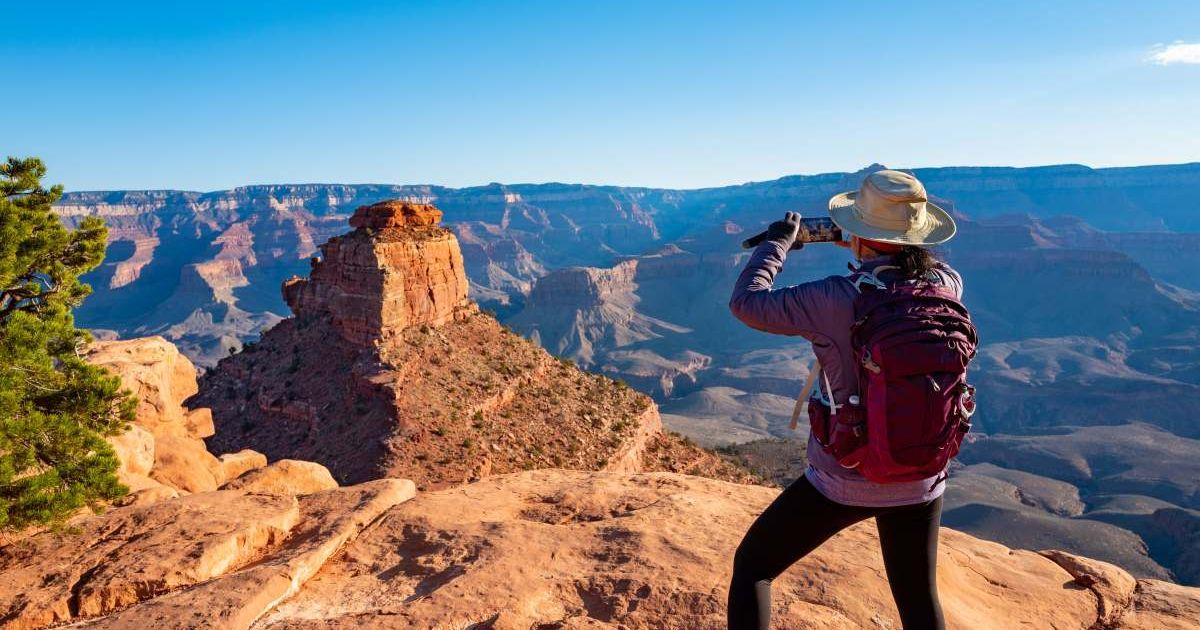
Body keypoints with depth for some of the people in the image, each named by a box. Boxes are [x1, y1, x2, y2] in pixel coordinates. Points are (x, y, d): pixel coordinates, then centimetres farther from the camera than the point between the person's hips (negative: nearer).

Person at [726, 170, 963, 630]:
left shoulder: (835, 300, -23)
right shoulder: (945, 287, -8)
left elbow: (746, 303, -13)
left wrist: (778, 242, 1)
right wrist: (870, 251, 18)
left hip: (843, 480, -5)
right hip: (921, 480, 5)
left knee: (752, 565, 15)